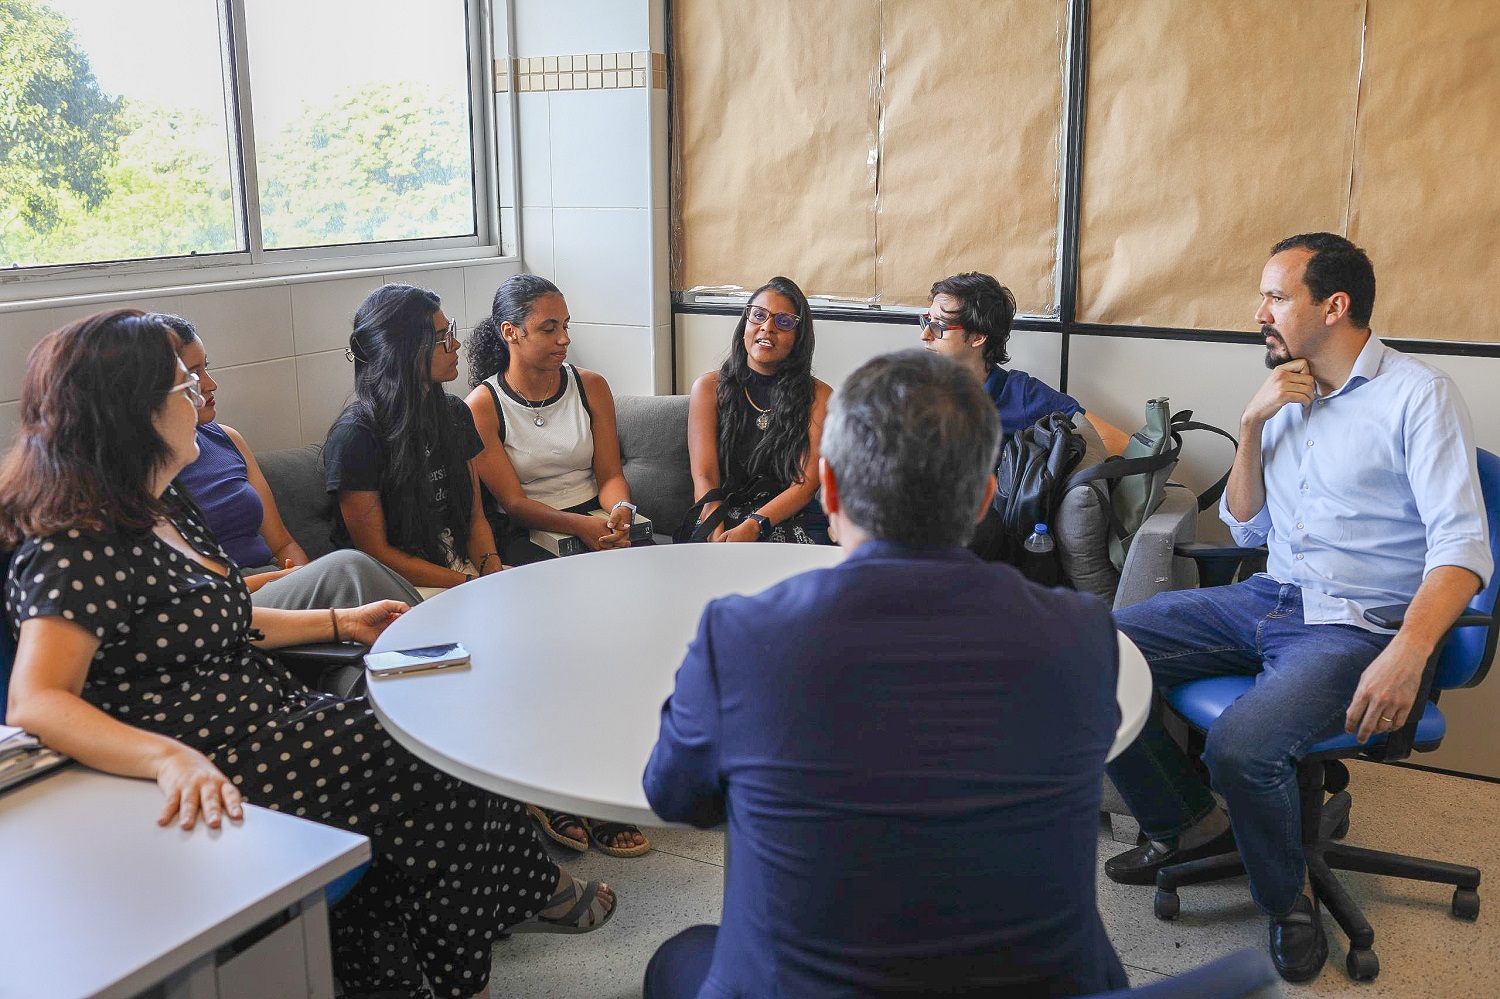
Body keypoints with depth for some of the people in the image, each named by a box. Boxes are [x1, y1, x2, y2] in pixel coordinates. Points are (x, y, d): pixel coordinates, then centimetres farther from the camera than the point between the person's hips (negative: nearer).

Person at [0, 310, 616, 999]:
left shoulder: (157, 506, 9)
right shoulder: (76, 548, -22)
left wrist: (339, 624, 20)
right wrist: (172, 758, -49)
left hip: (259, 720, 10)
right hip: (211, 775, -10)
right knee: (424, 751, -7)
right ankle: (529, 890, 20)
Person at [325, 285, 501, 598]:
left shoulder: (455, 413, 10)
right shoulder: (355, 435, -13)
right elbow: (376, 552, -12)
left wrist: (491, 568, -9)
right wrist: (469, 584, -17)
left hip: (462, 565, 7)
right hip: (402, 584, -7)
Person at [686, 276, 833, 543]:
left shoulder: (819, 396, 7)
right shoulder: (709, 388, 9)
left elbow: (806, 483, -3)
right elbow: (704, 477, -2)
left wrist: (752, 527, -21)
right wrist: (719, 538, -21)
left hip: (793, 525, 0)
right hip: (724, 519, 0)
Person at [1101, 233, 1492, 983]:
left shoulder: (1418, 396, -8)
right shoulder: (1286, 396, 12)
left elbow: (1462, 546, -16)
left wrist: (1407, 654, -32)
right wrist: (1252, 424, -1)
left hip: (1352, 625, -7)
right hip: (1267, 600, 7)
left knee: (1241, 743, -33)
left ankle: (1287, 898, 0)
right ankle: (1190, 823, 11)